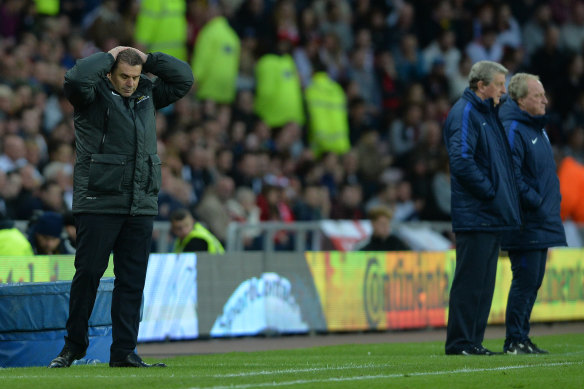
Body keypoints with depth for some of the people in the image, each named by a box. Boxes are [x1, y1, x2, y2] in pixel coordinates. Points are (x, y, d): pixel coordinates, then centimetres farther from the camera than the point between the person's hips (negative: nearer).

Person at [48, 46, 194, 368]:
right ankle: (74, 345, 12)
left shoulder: (147, 94, 14)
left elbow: (184, 79, 15)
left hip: (141, 205, 5)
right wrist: (109, 57, -10)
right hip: (98, 204, -5)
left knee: (132, 279, 3)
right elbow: (76, 78, -24)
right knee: (88, 273, -2)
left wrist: (147, 59, 6)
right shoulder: (93, 94, -3)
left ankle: (124, 352, 7)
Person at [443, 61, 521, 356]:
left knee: (484, 282, 10)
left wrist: (498, 192, 12)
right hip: (475, 215, -10)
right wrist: (489, 190, -16)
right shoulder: (465, 113, -10)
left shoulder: (487, 113, 20)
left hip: (492, 216, 10)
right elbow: (461, 160, -21)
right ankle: (460, 342, -4)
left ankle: (473, 342, 14)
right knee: (470, 280, -7)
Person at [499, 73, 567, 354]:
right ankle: (514, 341, -4)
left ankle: (521, 338, 16)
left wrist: (550, 201, 13)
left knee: (533, 281, 11)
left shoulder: (537, 127, 18)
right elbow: (511, 176, -20)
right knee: (525, 279, -8)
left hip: (543, 222, 9)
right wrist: (536, 202, -17)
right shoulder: (513, 130, -13)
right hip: (525, 223, -9)